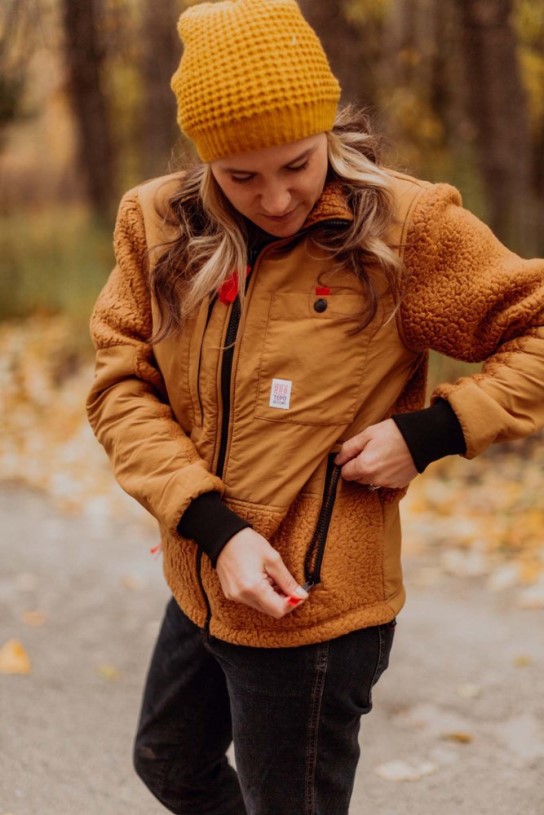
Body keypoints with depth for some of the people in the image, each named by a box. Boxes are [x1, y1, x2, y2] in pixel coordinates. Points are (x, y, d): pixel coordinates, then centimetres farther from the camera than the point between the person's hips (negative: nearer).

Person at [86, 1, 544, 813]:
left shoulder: (403, 227, -17)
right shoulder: (159, 225, -6)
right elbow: (122, 388, -8)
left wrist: (429, 432, -22)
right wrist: (216, 528, -20)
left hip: (316, 607, -6)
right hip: (202, 587, 6)